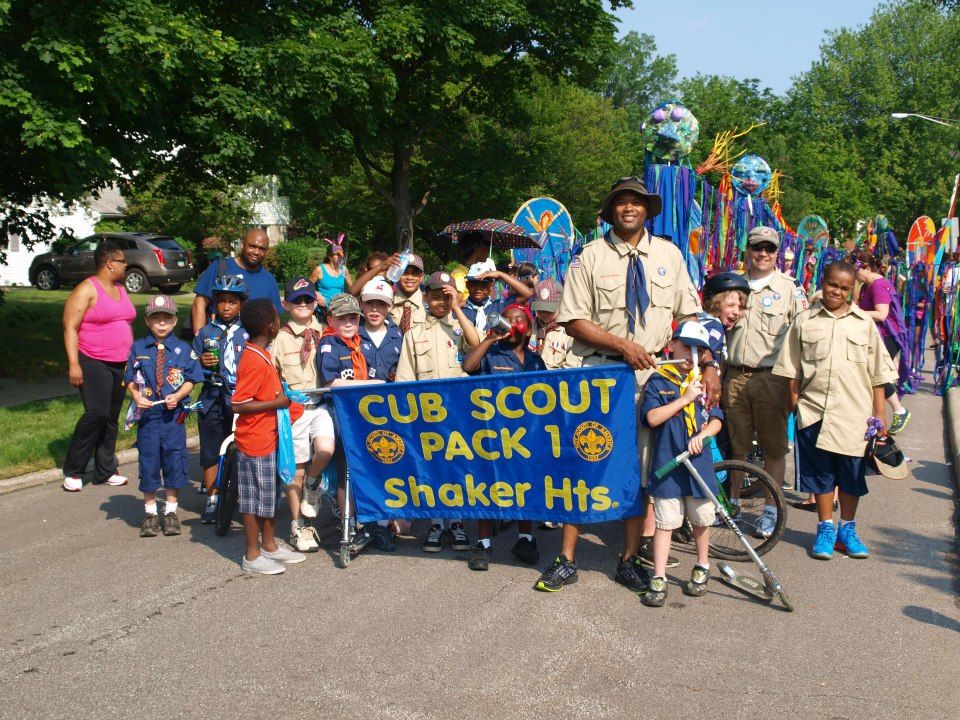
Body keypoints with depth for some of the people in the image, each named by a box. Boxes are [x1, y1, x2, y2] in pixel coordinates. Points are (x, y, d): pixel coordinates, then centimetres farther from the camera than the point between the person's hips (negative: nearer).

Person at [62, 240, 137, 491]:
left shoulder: (120, 289, 15)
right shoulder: (86, 290, -9)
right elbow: (70, 328, -13)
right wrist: (73, 364, -19)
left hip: (121, 365, 8)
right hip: (93, 364, -8)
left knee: (112, 418, 8)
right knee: (97, 412, -18)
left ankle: (105, 471, 16)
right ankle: (72, 471, -5)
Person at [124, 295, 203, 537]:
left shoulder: (183, 349, 0)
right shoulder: (138, 348, 2)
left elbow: (191, 380, 0)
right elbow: (130, 379, 4)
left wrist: (177, 396, -16)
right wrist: (137, 397, -13)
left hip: (173, 414, 0)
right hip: (147, 415, 1)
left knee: (174, 461, 6)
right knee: (148, 461, 7)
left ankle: (171, 511, 21)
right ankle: (150, 512, 21)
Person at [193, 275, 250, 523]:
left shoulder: (248, 333, 3)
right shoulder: (205, 332, 7)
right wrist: (202, 362, -11)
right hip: (213, 400, 2)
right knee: (210, 451, 6)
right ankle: (212, 500, 18)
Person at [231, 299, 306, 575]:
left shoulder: (260, 355, 8)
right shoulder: (255, 361, -22)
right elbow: (239, 405, -25)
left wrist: (280, 395, 8)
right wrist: (278, 402, -21)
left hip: (268, 437, 10)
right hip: (255, 440, -10)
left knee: (270, 495, 18)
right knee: (255, 499, 2)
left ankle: (269, 546, 30)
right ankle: (252, 556, 12)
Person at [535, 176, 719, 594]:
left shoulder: (668, 254, 9)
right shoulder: (590, 257, 0)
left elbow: (689, 316, 9)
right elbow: (574, 321, -5)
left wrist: (708, 364, -2)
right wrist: (624, 345, -15)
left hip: (652, 373, 2)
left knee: (641, 466, 6)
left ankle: (631, 559, 19)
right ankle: (566, 560, 9)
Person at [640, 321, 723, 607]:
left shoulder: (704, 382, 9)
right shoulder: (658, 382, -2)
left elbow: (716, 420, 6)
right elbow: (653, 417, -14)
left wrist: (704, 434, -15)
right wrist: (685, 398, -15)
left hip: (699, 462, 4)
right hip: (667, 464, -4)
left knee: (701, 519, 16)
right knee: (665, 522, 0)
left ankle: (702, 568, 36)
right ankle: (658, 579, 6)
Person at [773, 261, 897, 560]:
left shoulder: (864, 323, 5)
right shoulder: (804, 321, 4)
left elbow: (878, 375, 6)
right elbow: (792, 370, 7)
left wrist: (879, 417, 3)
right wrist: (795, 406, 0)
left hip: (855, 413, 0)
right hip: (814, 412, 0)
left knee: (852, 476, 8)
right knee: (820, 474, 7)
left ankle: (847, 529, 25)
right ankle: (825, 529, 21)